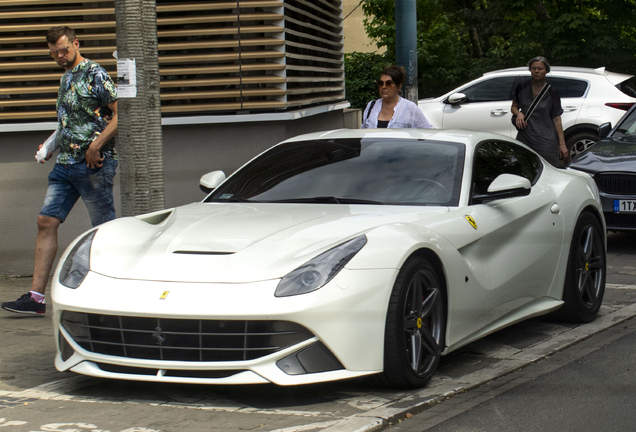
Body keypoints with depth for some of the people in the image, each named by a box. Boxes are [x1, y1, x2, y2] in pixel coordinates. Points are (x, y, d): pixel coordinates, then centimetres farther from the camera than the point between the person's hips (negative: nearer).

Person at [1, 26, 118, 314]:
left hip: (93, 164, -8)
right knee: (46, 222, 0)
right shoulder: (66, 78, 18)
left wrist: (96, 146, -20)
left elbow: (120, 114, -14)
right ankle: (36, 296, -1)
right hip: (65, 163, 8)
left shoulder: (95, 75, -8)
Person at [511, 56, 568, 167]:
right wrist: (519, 114, -6)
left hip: (546, 141, -3)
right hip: (524, 139, 3)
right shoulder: (522, 87, 5)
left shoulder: (551, 92, -1)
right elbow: (514, 107, 18)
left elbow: (557, 119, -1)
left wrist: (562, 144, -5)